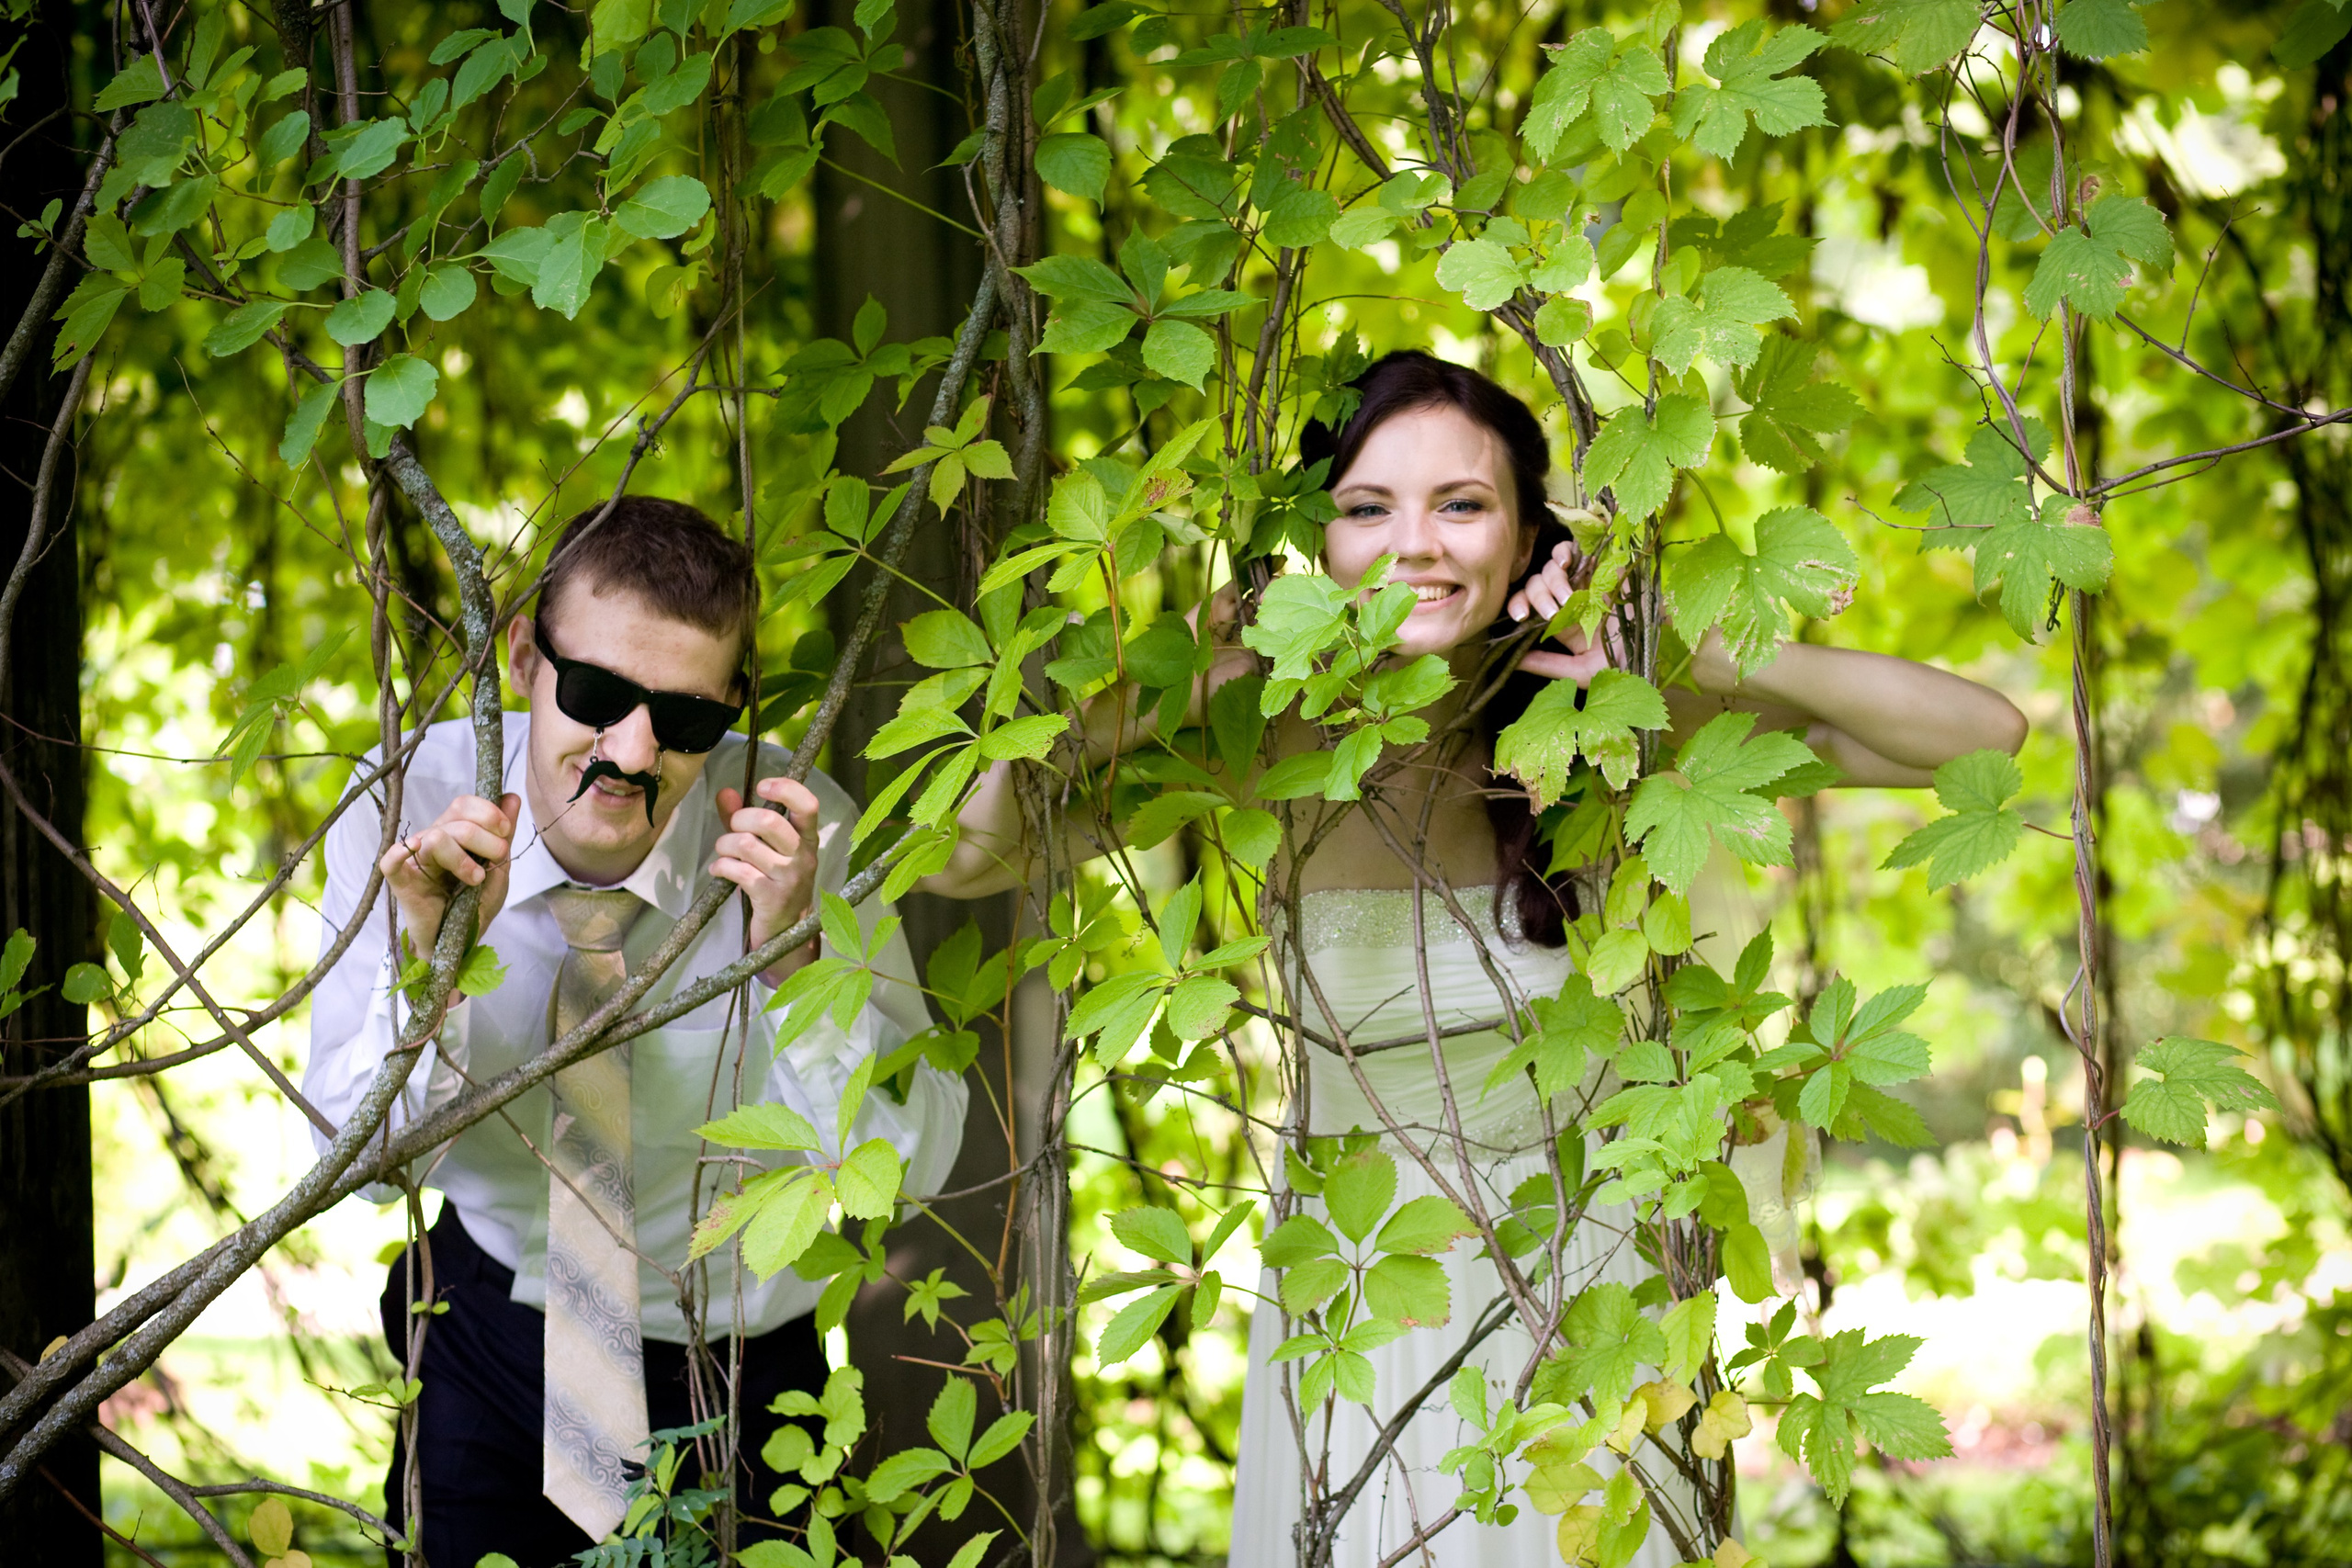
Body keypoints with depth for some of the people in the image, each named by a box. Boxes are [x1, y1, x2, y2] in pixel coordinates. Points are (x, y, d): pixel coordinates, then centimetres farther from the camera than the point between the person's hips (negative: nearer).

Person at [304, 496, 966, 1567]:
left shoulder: (793, 828, -21)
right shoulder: (408, 806, -19)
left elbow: (907, 1166, -22)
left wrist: (793, 959, -37)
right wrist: (428, 955, -34)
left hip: (730, 1377, 0)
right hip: (490, 1349, 0)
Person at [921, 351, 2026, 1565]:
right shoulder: (1269, 747, -11)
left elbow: (1980, 732, -16)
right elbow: (956, 857, -8)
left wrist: (1701, 656, -26)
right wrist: (1130, 706, -22)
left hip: (1577, 1312, 0)